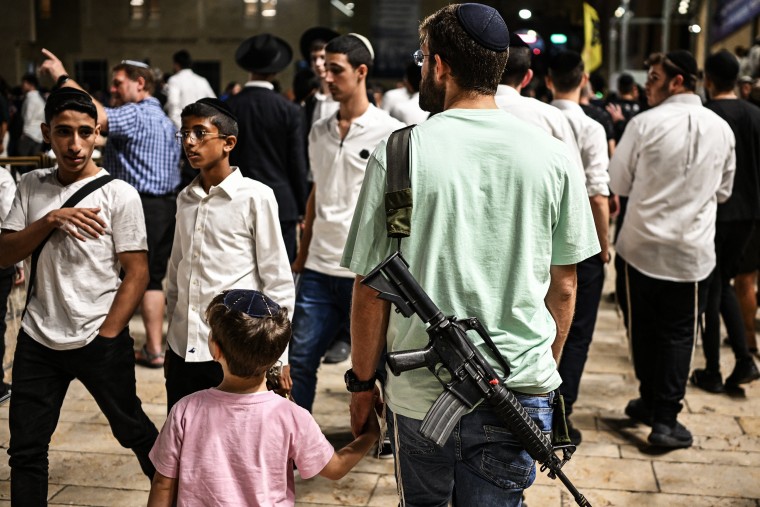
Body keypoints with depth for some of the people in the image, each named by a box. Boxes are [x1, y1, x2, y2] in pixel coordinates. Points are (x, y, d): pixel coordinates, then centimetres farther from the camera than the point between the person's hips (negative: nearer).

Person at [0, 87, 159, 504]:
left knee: (132, 430, 10)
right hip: (37, 341, 4)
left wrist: (105, 337, -10)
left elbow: (137, 273, -8)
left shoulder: (119, 195, -8)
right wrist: (51, 220, -17)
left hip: (100, 343, -3)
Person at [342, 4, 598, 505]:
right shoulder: (554, 156, -4)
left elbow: (371, 289, -7)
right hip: (521, 390, 1)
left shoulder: (398, 153, -10)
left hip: (421, 392, -1)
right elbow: (564, 287, 4)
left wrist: (363, 382, 7)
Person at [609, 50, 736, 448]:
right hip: (693, 250, 2)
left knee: (643, 328, 15)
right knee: (678, 333, 8)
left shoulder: (646, 123, -12)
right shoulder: (721, 128, -1)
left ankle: (651, 402, 27)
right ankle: (665, 418, 6)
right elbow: (723, 191, 10)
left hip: (642, 244, -1)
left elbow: (617, 183, -4)